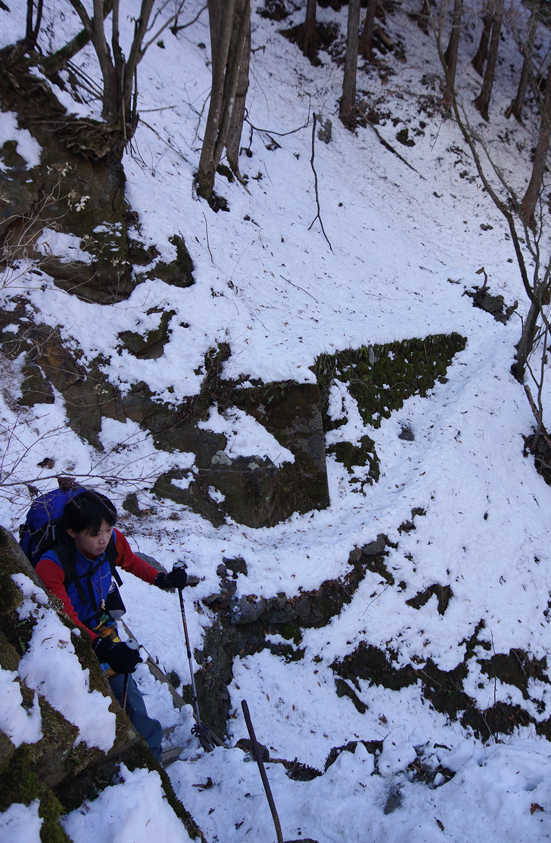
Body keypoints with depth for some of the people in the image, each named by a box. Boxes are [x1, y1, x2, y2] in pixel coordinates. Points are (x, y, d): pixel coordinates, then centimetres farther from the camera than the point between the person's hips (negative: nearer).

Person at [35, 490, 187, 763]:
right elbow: (64, 617, -42)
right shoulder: (51, 566, -34)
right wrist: (101, 647, -54)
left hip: (100, 626, 4)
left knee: (123, 685, 4)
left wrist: (161, 579, -6)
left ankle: (149, 750, 21)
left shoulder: (113, 541, -17)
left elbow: (131, 562, 7)